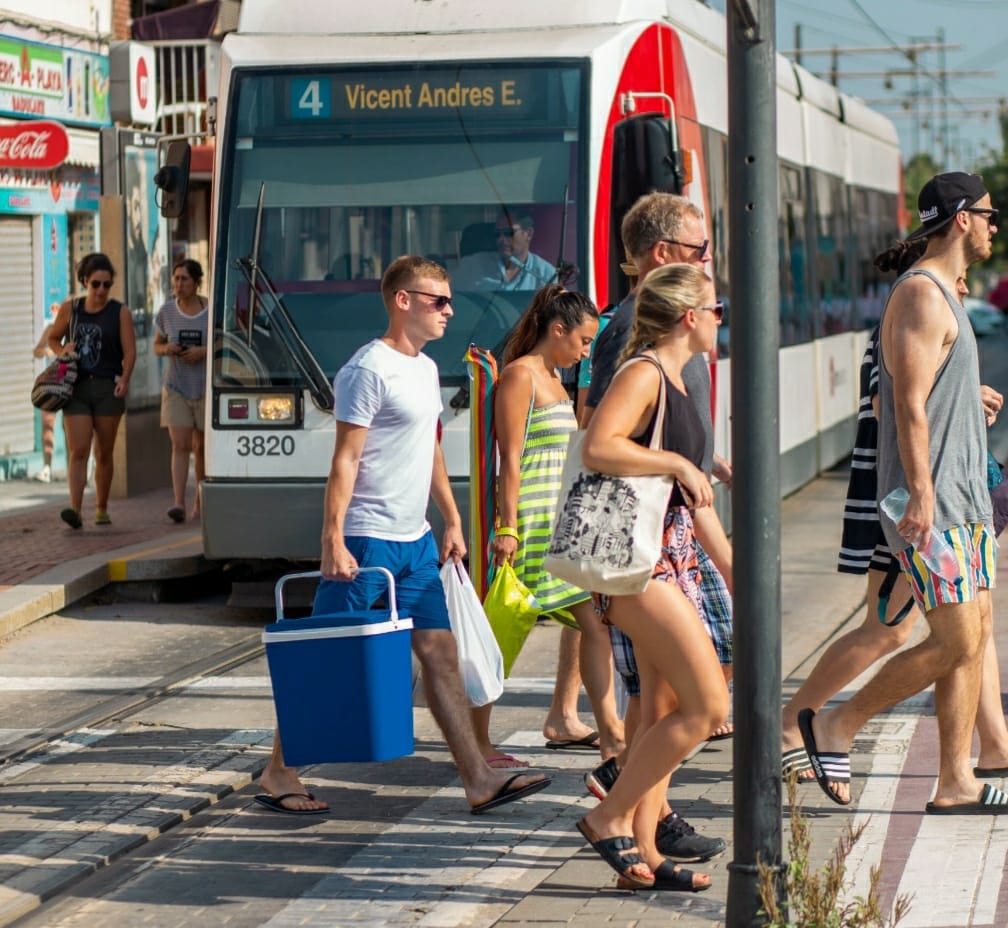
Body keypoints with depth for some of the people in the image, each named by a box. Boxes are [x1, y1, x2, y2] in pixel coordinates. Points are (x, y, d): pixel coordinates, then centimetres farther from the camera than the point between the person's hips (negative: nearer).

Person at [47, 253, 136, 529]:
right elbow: (53, 338, 21)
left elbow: (129, 351, -4)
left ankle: (102, 509, 20)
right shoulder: (70, 309, 8)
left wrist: (124, 380, -20)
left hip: (108, 388, 0)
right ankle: (75, 510, -21)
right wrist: (62, 352, -1)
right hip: (76, 387, 1)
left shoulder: (120, 312, 2)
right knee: (78, 451, -11)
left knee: (104, 453, 7)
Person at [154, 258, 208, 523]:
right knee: (180, 445, -10)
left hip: (206, 387, -1)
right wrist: (167, 349, -10)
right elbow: (157, 345, 13)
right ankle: (179, 504, -18)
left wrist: (204, 351, -18)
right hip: (176, 387, 1)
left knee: (202, 447, 7)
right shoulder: (167, 312, 2)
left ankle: (200, 503, 20)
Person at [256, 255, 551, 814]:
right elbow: (345, 459, -16)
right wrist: (333, 542, -20)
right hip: (367, 538, -9)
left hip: (415, 540, 9)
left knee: (439, 651, 6)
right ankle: (278, 772, 9)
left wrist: (452, 521, 21)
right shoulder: (370, 368, -13)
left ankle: (478, 779, 7)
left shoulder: (426, 368, 15)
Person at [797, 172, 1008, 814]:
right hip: (930, 503, -10)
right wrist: (921, 494, -25)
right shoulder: (922, 295, -13)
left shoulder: (944, 294, 19)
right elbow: (910, 405, -20)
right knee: (955, 643, -10)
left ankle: (956, 783, 9)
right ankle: (834, 728, 2)